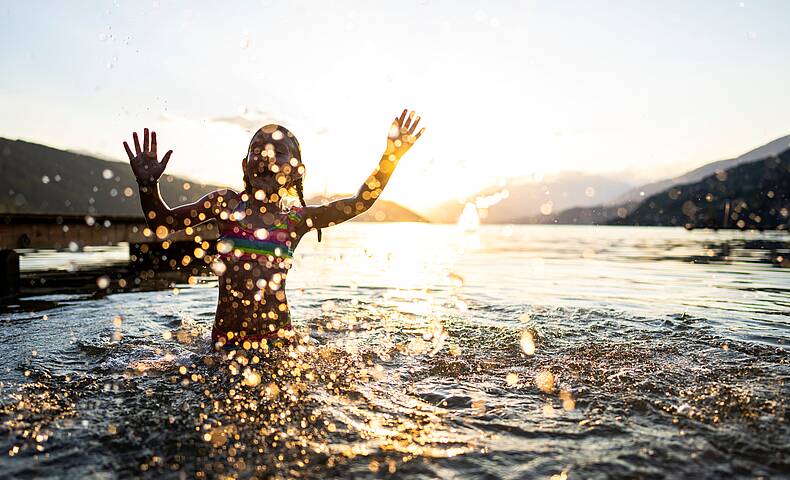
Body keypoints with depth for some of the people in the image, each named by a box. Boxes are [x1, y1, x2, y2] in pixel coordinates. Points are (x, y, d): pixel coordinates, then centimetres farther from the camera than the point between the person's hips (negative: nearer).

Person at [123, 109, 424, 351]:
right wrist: (148, 183, -12)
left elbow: (361, 202, -3)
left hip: (276, 336, 0)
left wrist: (391, 155, -9)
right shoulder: (225, 203, 0)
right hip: (226, 337, 0)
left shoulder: (297, 220, 1)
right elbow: (161, 224, 4)